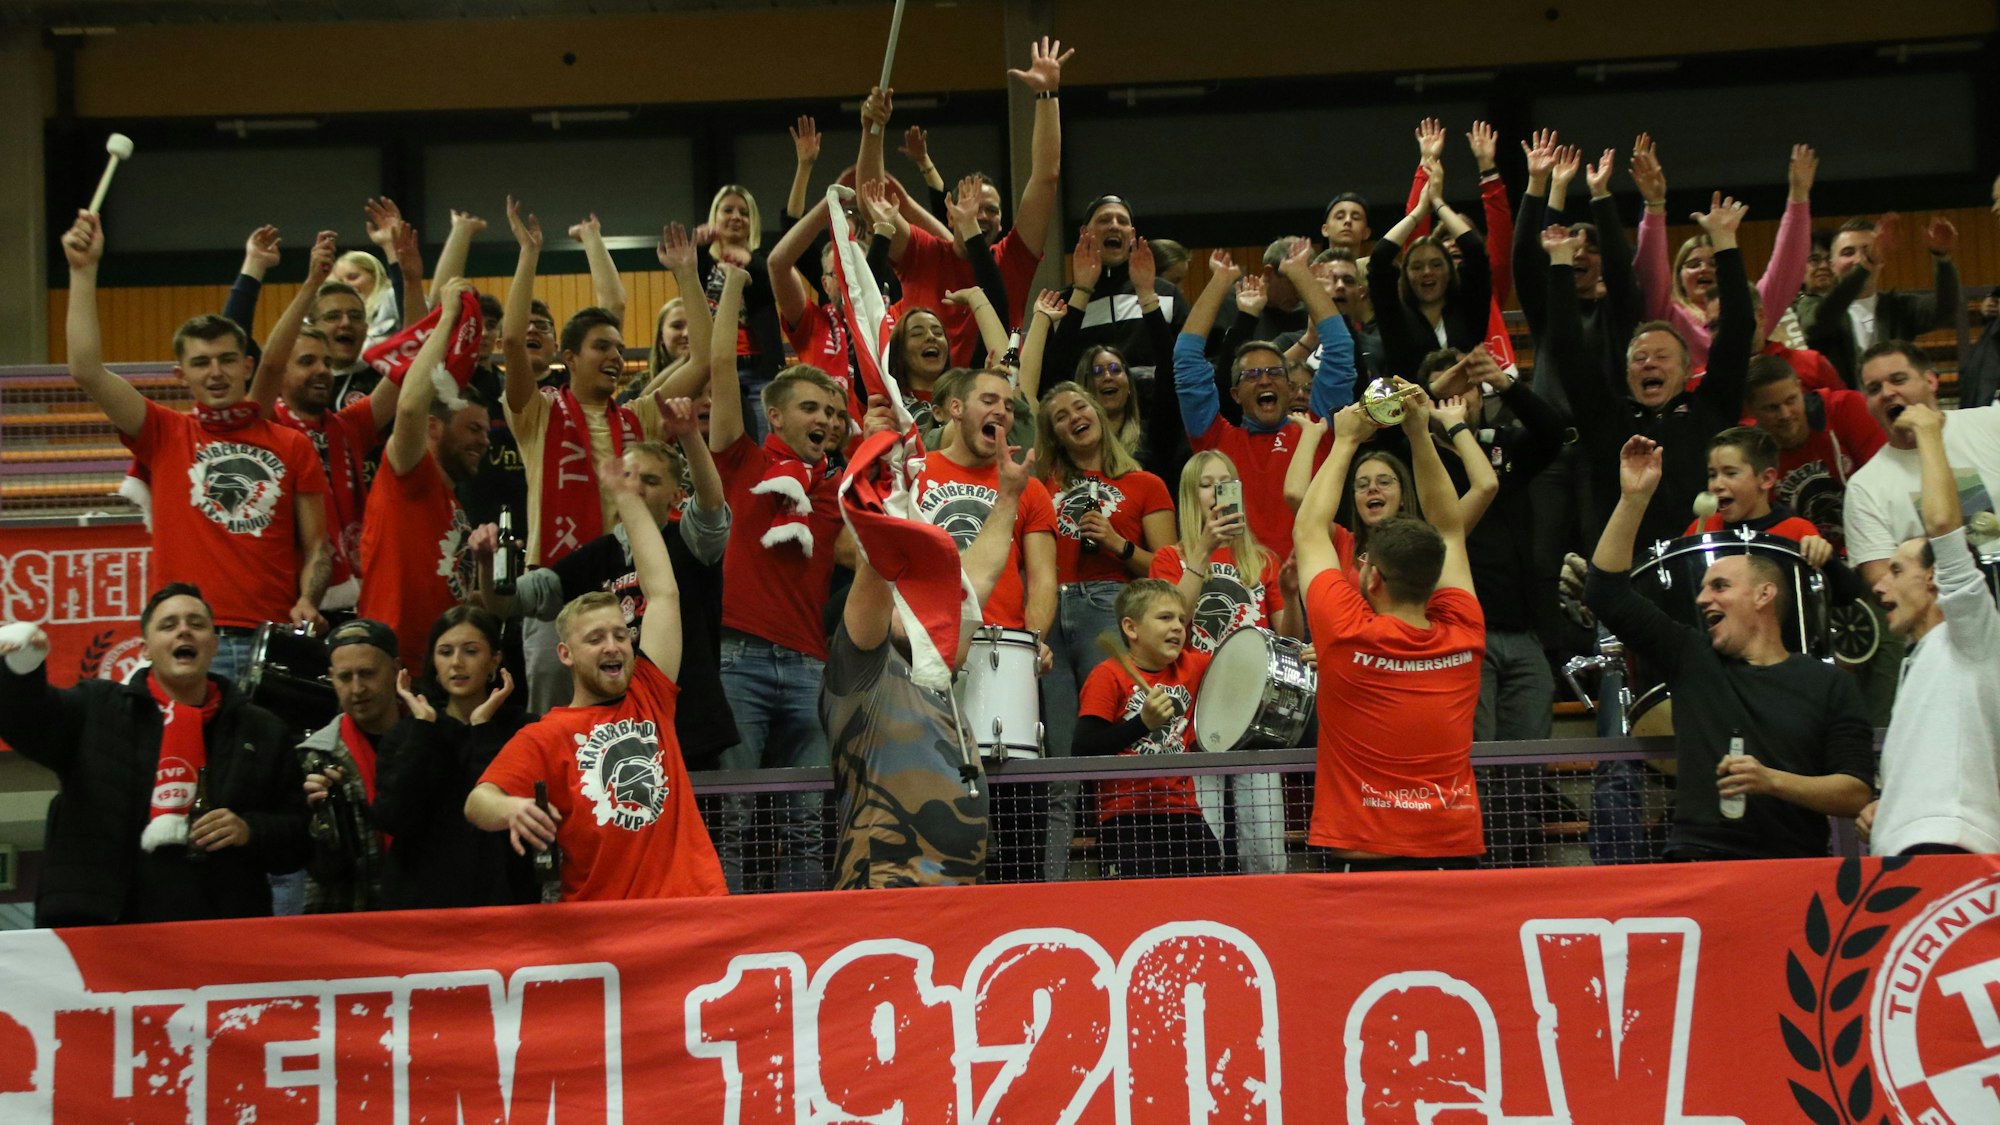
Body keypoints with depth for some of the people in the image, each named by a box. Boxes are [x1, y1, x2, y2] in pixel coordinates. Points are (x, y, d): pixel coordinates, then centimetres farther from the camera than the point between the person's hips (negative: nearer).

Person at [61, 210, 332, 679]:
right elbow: (86, 371, -2)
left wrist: (307, 601, -8)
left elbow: (316, 543, 11)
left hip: (272, 641, 1)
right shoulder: (166, 435, 9)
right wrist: (83, 270, -4)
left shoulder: (291, 446, 11)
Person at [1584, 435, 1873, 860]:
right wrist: (1633, 500, 7)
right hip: (1696, 860, 2)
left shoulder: (1829, 685, 11)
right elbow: (1607, 594, 13)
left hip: (1793, 872, -2)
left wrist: (1773, 781, -10)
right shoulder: (1691, 657, 18)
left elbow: (1857, 794, 4)